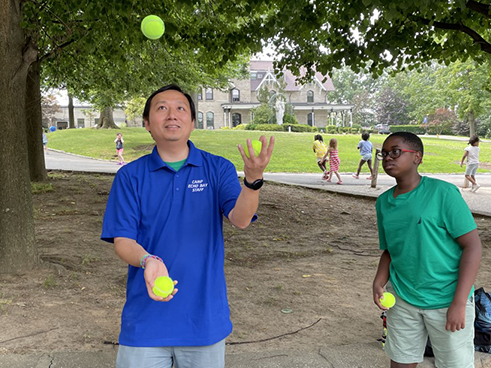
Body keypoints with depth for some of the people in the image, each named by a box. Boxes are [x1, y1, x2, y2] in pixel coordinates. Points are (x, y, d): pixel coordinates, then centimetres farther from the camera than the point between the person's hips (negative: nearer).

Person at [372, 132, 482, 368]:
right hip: (403, 299, 5)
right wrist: (379, 283, -5)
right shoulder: (383, 202, 5)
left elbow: (472, 246, -14)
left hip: (446, 301, -4)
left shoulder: (443, 192, -13)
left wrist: (459, 303, -18)